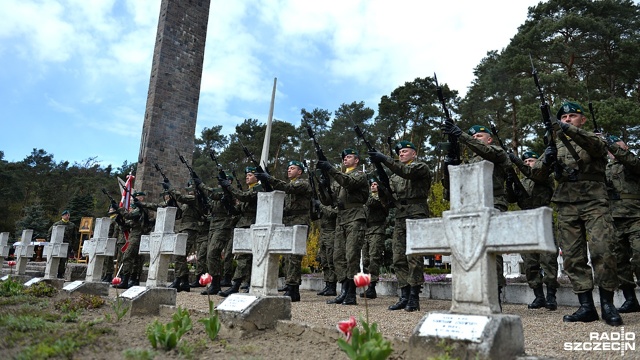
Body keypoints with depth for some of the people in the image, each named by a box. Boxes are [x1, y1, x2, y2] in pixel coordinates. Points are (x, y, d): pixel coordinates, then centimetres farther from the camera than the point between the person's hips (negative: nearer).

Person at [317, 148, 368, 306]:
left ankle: (351, 294, -5)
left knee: (352, 256, -10)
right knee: (338, 256, 2)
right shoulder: (339, 177, 24)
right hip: (340, 220, 7)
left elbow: (348, 182, -19)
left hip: (355, 219, -7)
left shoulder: (360, 175, 4)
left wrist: (330, 169, -25)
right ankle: (344, 292, 7)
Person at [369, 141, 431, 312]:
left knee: (414, 257, -8)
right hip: (399, 217, 7)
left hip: (416, 215, -7)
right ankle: (404, 297, 10)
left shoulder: (421, 167, 3)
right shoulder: (395, 174, 22)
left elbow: (407, 171, -19)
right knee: (399, 258, 4)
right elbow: (387, 197, 15)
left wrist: (385, 160, -26)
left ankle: (414, 298, -2)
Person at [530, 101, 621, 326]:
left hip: (594, 203, -3)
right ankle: (586, 307, 5)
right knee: (572, 257, -1)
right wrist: (546, 160, -13)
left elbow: (594, 145, -17)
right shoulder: (556, 146, 19)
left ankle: (607, 305, -1)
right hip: (567, 207, 3)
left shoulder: (594, 139, 10)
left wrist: (568, 129, -33)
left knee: (602, 252, -15)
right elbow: (537, 175, 10)